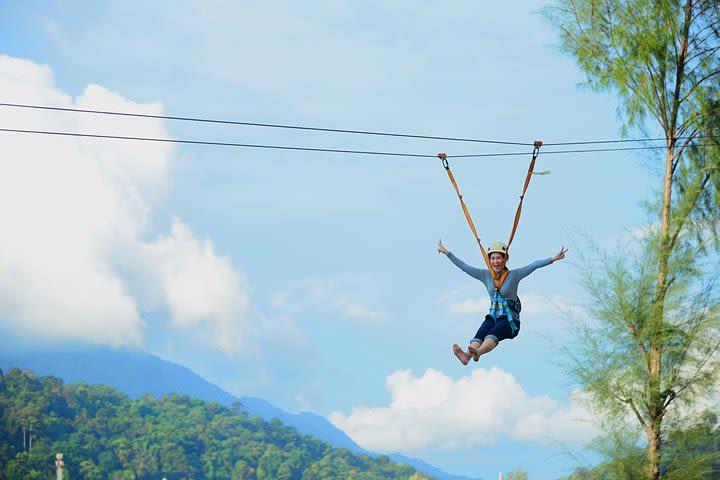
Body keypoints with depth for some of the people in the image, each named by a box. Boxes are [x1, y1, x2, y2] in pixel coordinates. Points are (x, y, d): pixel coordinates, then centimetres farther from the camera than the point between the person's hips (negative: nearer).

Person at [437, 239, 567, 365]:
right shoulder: (486, 275, 11)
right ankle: (466, 355, -59)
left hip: (510, 319, -3)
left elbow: (533, 266, -9)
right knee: (480, 335, -30)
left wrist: (552, 259, -19)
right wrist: (447, 252, 14)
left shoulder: (513, 275, 1)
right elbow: (465, 267, 14)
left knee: (493, 334, -35)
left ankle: (478, 352, -65)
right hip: (493, 317, 3)